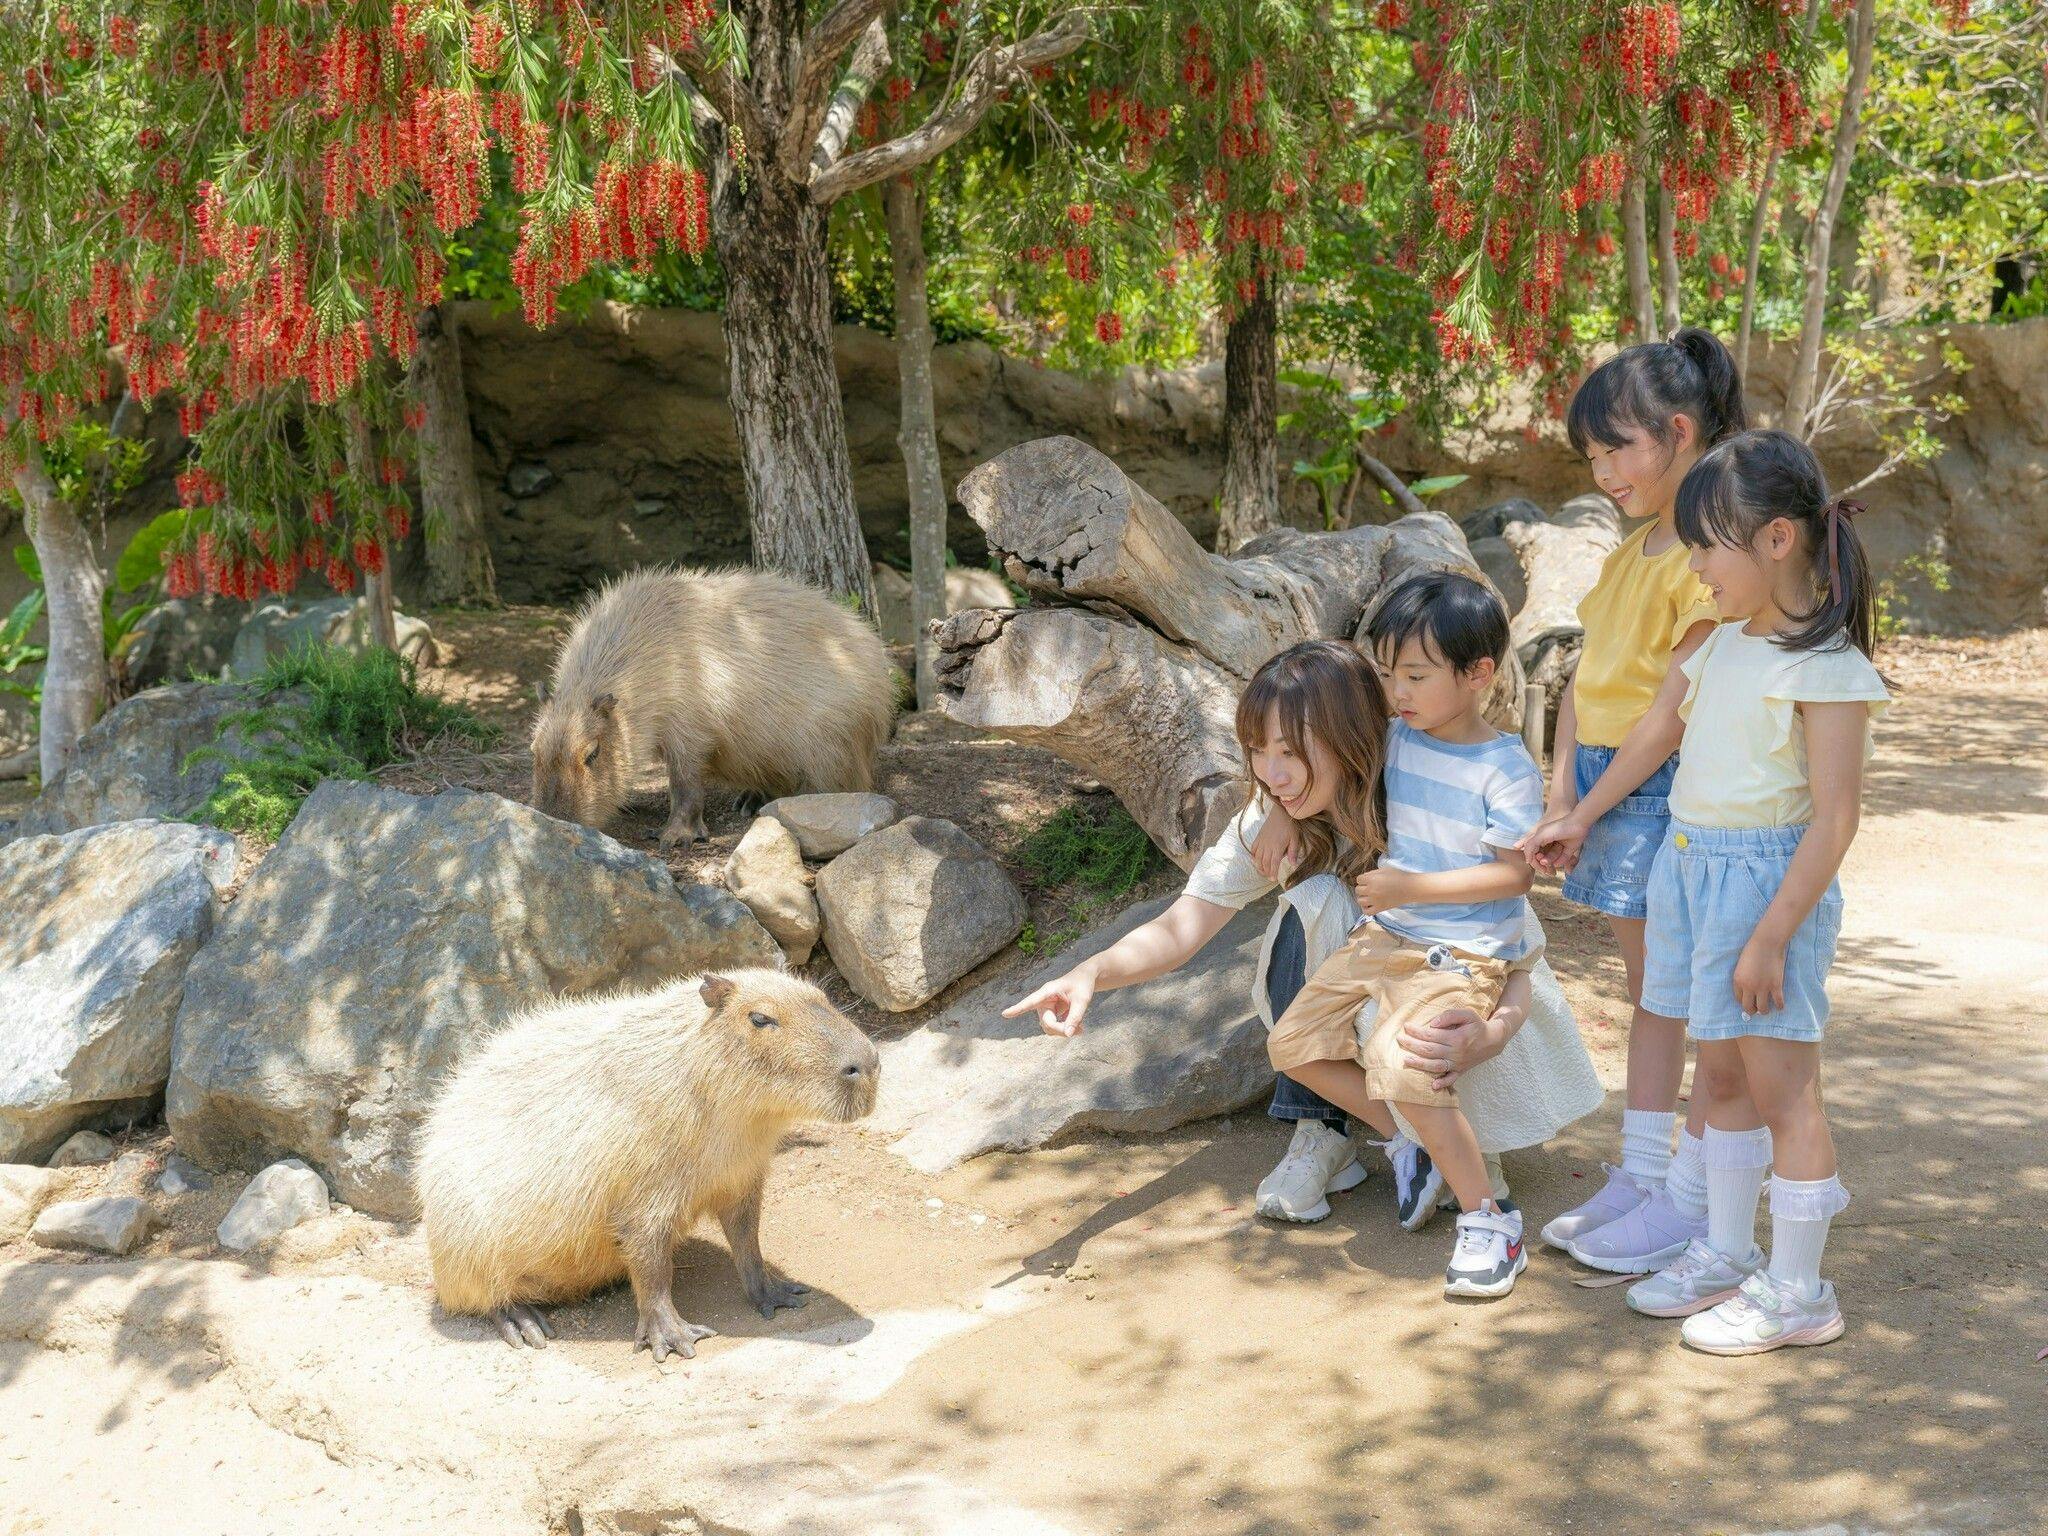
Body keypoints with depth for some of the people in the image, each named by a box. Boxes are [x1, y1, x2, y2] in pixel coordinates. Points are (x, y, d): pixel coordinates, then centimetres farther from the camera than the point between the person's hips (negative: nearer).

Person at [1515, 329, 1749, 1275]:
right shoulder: (1630, 553, 12)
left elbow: (1673, 711, -20)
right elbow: (1583, 682, 8)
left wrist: (1582, 816, -15)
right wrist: (1560, 798, -4)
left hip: (1673, 795, -9)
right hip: (1605, 783, 9)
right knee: (1648, 991, 17)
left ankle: (1690, 1201, 10)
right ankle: (1639, 1176, 27)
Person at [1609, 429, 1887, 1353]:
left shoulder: (1827, 670, -17)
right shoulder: (1724, 646, 8)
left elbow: (1833, 822, -19)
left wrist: (1770, 937, -20)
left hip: (1768, 880, -8)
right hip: (1691, 864, 9)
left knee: (1781, 1087, 0)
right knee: (1720, 1073, 17)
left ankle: (1796, 1291, 11)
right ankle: (1727, 1253, 31)